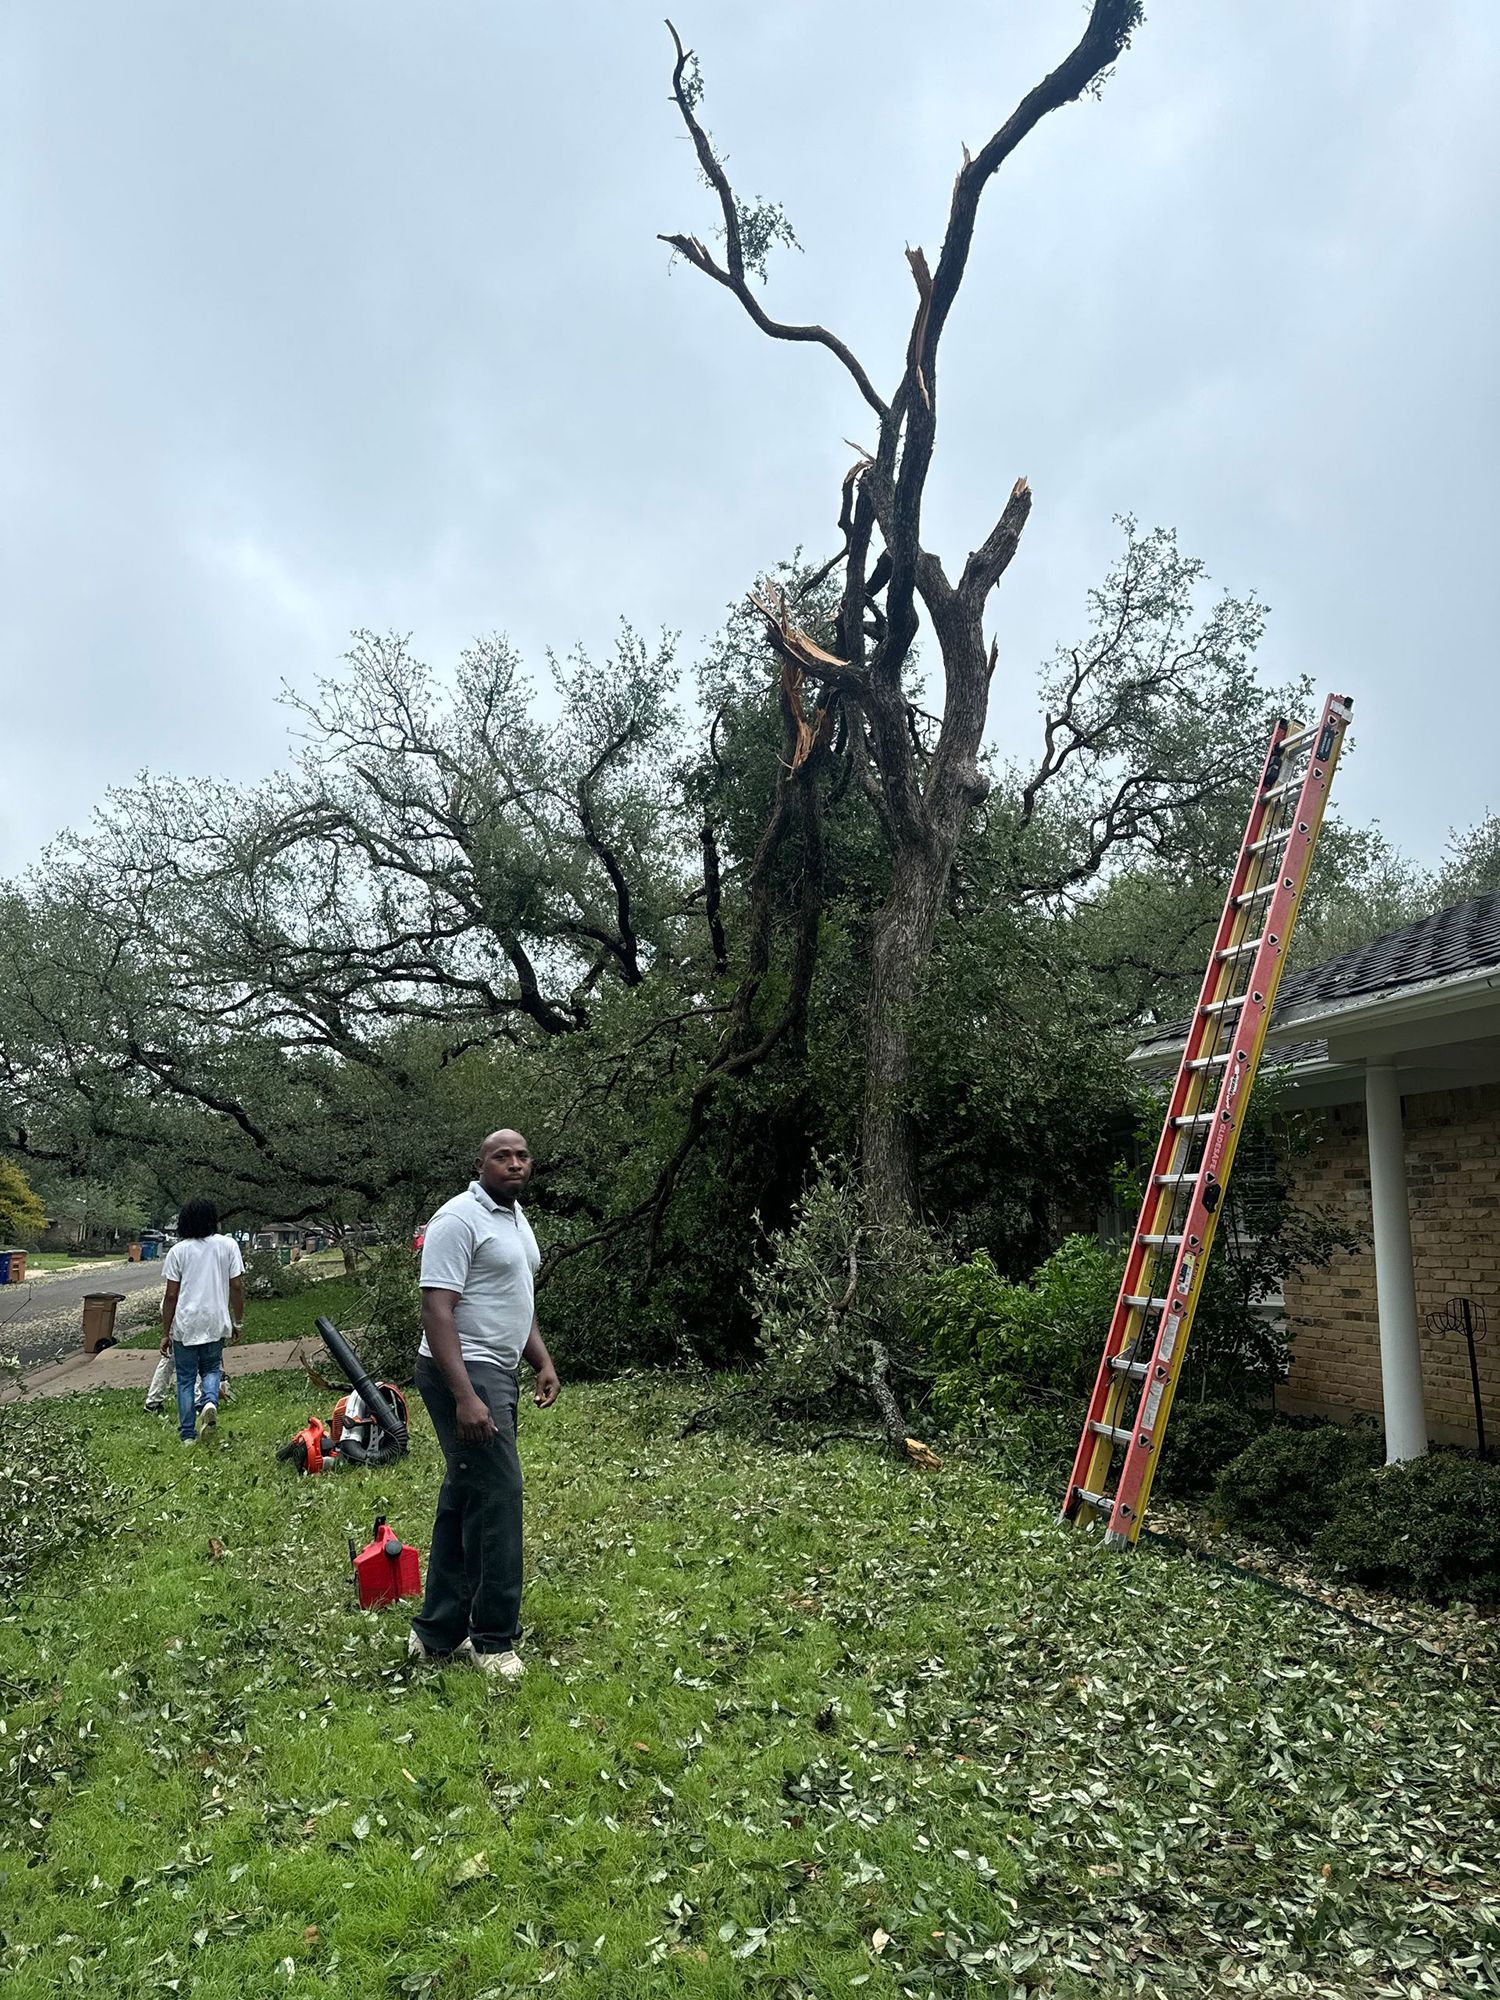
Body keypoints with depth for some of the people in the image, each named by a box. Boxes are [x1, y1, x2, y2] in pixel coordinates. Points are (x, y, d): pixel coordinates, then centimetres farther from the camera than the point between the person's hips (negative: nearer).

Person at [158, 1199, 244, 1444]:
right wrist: (237, 1321, 9)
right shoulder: (228, 1245, 0)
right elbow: (236, 1287, -1)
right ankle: (210, 1402, -7)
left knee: (185, 1379, 11)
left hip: (185, 1325, -1)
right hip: (216, 1323, 1)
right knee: (211, 1369, 21)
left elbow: (171, 1295, -2)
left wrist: (165, 1333, 5)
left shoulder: (178, 1251, -1)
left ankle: (188, 1435, 13)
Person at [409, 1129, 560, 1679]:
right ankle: (493, 1639, 6)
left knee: (464, 1499, 14)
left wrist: (543, 1361, 13)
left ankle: (437, 1634, 24)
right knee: (498, 1494, -7)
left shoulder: (514, 1217, 14)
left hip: (497, 1371, 10)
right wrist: (465, 1397, -27)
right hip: (463, 1373, -10)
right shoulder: (460, 1219, -16)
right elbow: (437, 1311, -22)